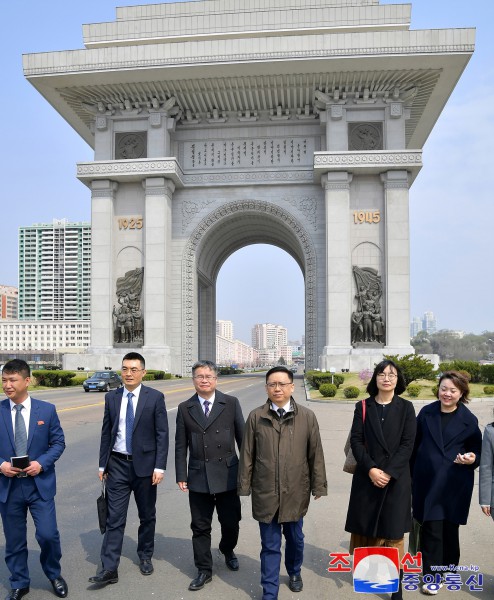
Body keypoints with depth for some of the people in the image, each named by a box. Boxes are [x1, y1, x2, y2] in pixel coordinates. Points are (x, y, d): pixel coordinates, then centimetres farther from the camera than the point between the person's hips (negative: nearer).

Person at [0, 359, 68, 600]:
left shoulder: (47, 410, -3)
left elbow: (58, 443, 1)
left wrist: (41, 463, -15)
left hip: (40, 484, -1)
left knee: (48, 534, -3)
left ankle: (54, 575, 26)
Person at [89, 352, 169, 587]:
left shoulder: (155, 397, -7)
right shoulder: (111, 397, 2)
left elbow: (162, 434, -7)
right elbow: (106, 432, 7)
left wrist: (159, 466, -12)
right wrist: (103, 464, 6)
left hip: (144, 464, -1)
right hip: (117, 464, 1)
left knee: (147, 515, 14)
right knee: (114, 518, 1)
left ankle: (145, 556, 33)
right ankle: (109, 569, 8)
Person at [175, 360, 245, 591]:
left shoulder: (231, 403, -2)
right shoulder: (185, 408, 2)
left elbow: (242, 437, 1)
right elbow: (180, 445, 4)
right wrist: (181, 475, 0)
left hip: (228, 475, -1)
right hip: (198, 477, 1)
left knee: (231, 522, 11)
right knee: (200, 527, 10)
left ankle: (227, 551, 43)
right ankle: (204, 570, 27)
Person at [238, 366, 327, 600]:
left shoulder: (307, 417, -5)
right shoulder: (255, 417, -5)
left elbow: (316, 454, -1)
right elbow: (247, 455, 0)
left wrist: (319, 486, 0)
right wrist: (244, 486, 2)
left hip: (295, 492, 1)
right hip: (265, 492, -1)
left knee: (295, 538, 22)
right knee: (270, 545, 9)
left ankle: (294, 572, 49)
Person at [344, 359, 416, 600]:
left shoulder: (406, 408, 1)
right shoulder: (363, 407, 3)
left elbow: (407, 444, -5)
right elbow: (356, 440, -2)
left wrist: (388, 472, -14)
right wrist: (371, 469, -15)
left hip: (396, 478, -1)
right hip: (367, 476, 1)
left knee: (393, 529, 1)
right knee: (366, 524, 7)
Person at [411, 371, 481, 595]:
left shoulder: (469, 420, -3)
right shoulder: (426, 413, 2)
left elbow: (477, 451, 5)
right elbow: (415, 445, 7)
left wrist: (472, 459, -18)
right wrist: (412, 475, 7)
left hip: (455, 484, 0)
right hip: (427, 481, 1)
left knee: (450, 527, 12)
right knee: (431, 528, -2)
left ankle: (448, 569, 33)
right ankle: (431, 576, 10)